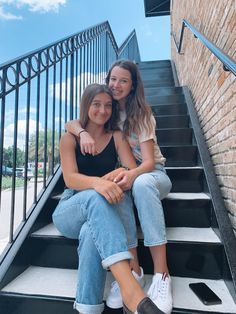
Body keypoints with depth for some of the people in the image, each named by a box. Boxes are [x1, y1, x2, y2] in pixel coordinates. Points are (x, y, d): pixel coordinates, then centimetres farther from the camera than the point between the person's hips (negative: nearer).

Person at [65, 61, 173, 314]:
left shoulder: (141, 114, -9)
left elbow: (148, 162, -19)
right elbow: (71, 123, -3)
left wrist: (132, 174, -42)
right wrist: (83, 132, -27)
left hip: (152, 173, -2)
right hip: (124, 173, 3)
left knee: (141, 184, -40)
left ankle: (161, 274, -34)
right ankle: (133, 269, -25)